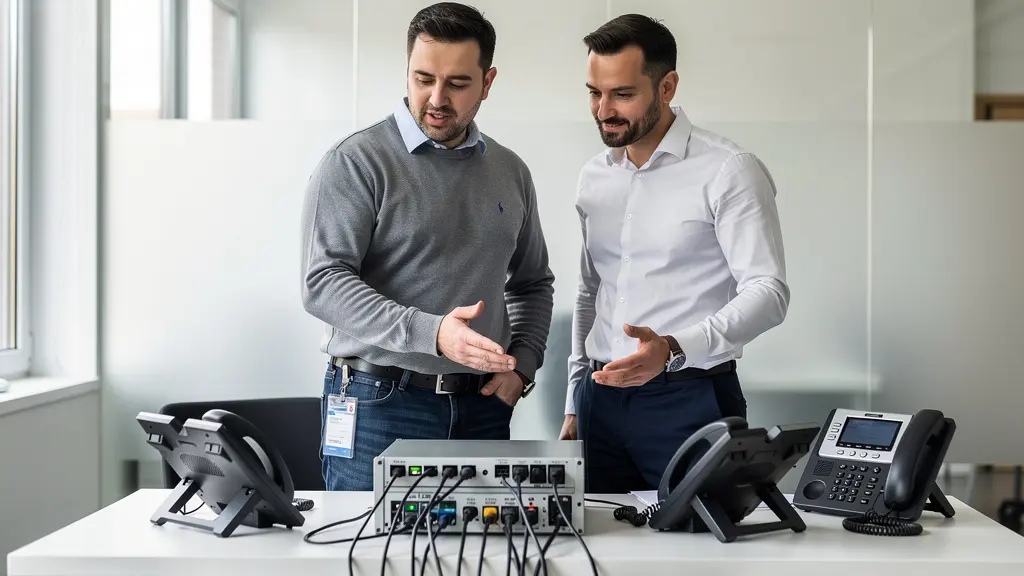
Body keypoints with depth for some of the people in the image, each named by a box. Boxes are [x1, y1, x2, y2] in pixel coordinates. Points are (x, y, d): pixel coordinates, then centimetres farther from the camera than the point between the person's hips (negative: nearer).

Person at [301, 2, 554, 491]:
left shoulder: (510, 172, 12)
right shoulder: (356, 162, -6)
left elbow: (533, 283, 23)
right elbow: (323, 283, -15)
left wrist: (522, 365, 6)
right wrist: (431, 333, -26)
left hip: (482, 406, 5)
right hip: (379, 404, -4)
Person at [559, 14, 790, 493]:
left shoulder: (728, 171, -9)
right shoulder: (594, 177, 11)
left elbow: (768, 292, -15)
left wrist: (674, 349, -29)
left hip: (689, 400, -5)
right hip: (601, 400, 6)